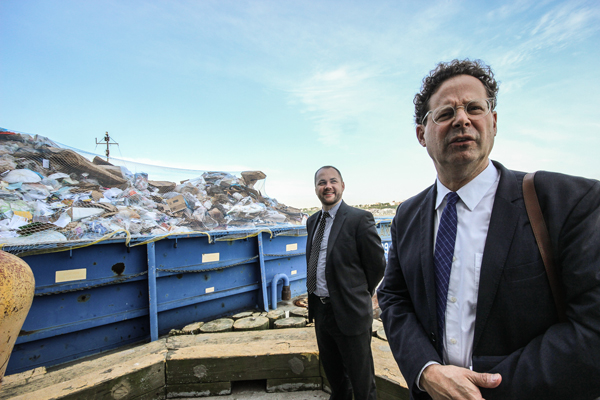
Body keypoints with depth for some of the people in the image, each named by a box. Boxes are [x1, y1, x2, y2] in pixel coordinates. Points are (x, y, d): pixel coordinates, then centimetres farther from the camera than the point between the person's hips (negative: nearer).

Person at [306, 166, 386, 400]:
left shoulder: (359, 219, -17)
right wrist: (316, 297, 11)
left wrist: (360, 295, 1)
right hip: (320, 309, 7)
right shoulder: (312, 221, 5)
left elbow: (378, 265, -11)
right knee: (333, 373, 28)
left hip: (349, 311, -6)